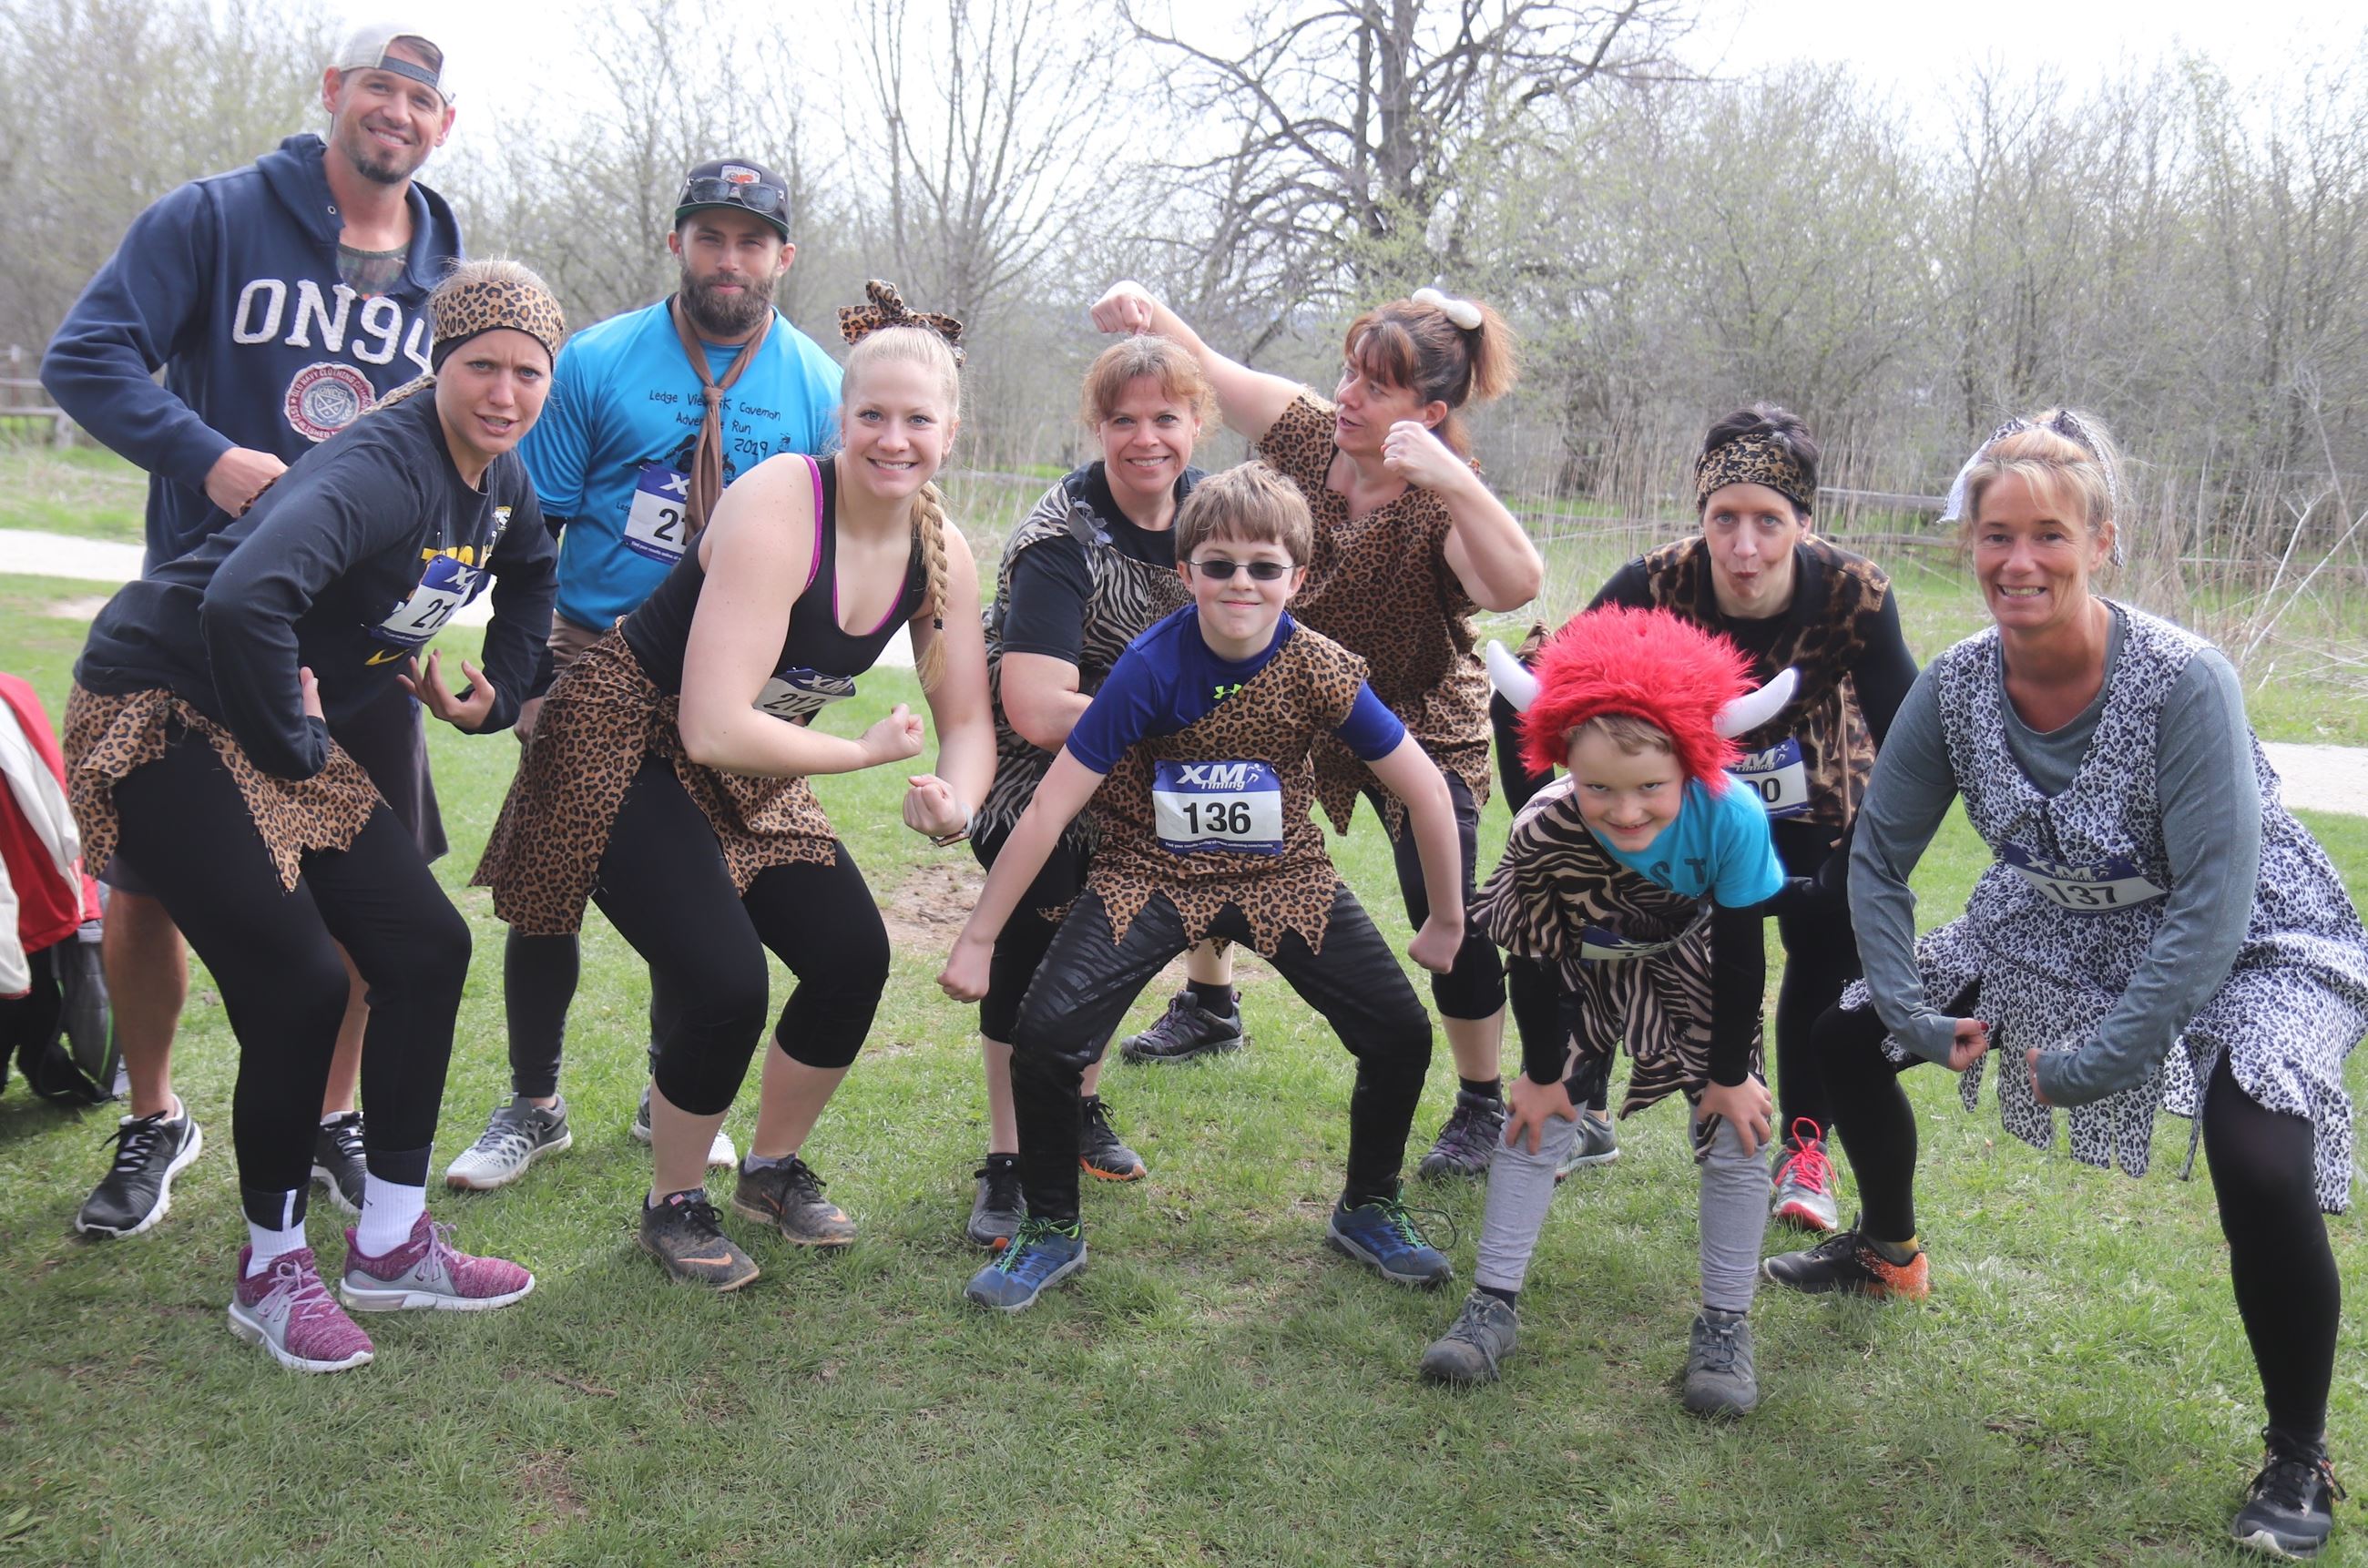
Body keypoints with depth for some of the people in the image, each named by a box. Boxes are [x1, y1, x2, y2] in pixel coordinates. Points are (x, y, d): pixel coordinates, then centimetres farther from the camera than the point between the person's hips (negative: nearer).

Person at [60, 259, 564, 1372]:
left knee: (427, 946, 3)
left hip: (273, 730, 9)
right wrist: (295, 742, -27)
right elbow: (244, 600, -43)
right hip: (160, 713, -9)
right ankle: (272, 1271, 10)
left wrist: (498, 691, 12)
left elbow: (529, 570, 27)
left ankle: (390, 1246, 15)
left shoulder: (497, 476, 2)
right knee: (297, 988, -12)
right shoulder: (383, 470, -26)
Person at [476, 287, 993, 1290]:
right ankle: (672, 1207, 11)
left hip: (748, 776, 7)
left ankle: (774, 1170, 21)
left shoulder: (940, 553, -6)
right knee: (727, 986, -18)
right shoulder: (779, 507, -29)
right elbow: (715, 727, -34)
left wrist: (956, 797, -24)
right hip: (626, 748, -7)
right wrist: (870, 752, -22)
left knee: (854, 957, -7)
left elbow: (967, 720, -1)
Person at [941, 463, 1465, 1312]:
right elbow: (1050, 807, -19)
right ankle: (1051, 1233, 8)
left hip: (1283, 879, 2)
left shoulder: (1321, 671, -17)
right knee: (1045, 1039, -20)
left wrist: (1446, 922, 2)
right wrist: (977, 940, -16)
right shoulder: (1152, 667, -22)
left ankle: (1367, 1210, 23)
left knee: (1400, 1034, -7)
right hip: (1149, 875, -2)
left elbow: (1425, 789, -5)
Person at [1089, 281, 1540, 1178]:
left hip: (1419, 731, -5)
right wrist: (1144, 310, -30)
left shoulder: (1442, 507, -27)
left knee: (1446, 910, -14)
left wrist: (1451, 478, -59)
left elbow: (1516, 587, -47)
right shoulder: (1307, 433, -13)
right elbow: (1199, 363, -9)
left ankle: (1481, 1106, 7)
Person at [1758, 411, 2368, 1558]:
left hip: (2251, 945, -5)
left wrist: (2103, 1059, -28)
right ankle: (1889, 1252, 32)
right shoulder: (1955, 686, -15)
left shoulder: (2184, 681, -30)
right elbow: (1877, 858, -4)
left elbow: (2214, 901, -30)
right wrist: (1915, 1014, -11)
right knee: (1849, 1033, 3)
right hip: (2066, 926, 6)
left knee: (2260, 1165, -30)